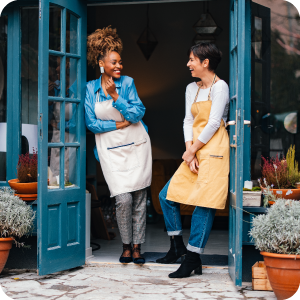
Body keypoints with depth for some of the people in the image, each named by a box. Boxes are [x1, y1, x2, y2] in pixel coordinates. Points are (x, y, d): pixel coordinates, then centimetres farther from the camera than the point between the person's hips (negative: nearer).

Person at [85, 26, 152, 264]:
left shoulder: (127, 82, 2)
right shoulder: (90, 88, 2)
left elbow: (138, 113, -7)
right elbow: (91, 123, -1)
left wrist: (115, 96, -14)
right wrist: (119, 124, -6)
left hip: (136, 145, 1)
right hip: (111, 149, -1)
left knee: (139, 198, 1)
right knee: (123, 199, -10)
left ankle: (137, 246, 12)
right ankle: (126, 245, 10)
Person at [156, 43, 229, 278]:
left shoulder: (220, 86, -6)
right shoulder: (192, 88, 17)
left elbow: (214, 123, -12)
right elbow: (188, 121, 12)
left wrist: (193, 150, -10)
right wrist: (189, 150, -3)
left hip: (213, 151, -8)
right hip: (194, 152, 8)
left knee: (204, 202, -9)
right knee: (167, 195, 6)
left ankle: (193, 258, -5)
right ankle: (177, 246, 17)